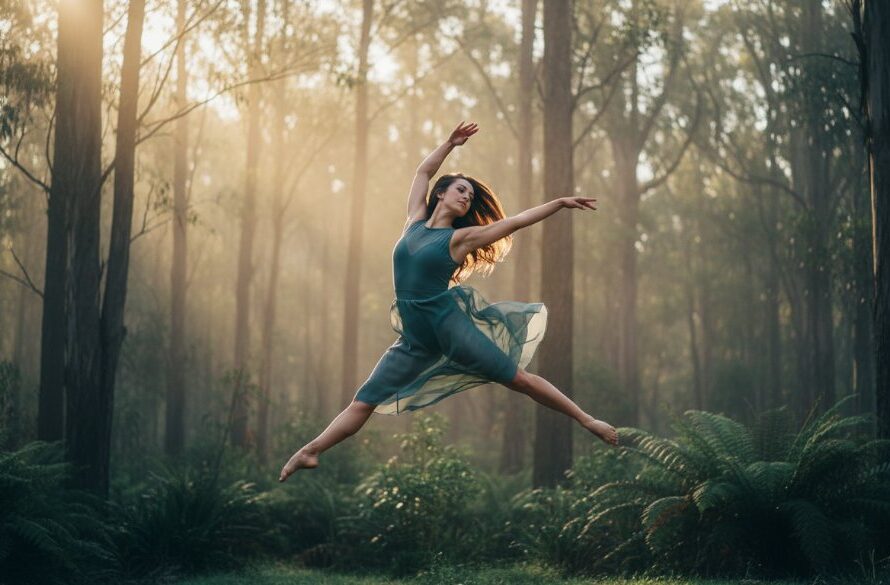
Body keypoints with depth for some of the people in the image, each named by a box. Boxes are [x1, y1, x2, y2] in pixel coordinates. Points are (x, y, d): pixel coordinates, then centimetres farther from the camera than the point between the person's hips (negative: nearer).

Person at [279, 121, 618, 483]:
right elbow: (423, 172, 21)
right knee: (364, 402, 1)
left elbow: (516, 221, -2)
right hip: (414, 340, 4)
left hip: (451, 327, -4)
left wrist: (560, 203, -4)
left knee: (518, 378, -1)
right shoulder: (415, 221, 10)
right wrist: (451, 143, 21)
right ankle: (309, 452, 0)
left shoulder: (460, 237, 0)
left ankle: (587, 421, 6)